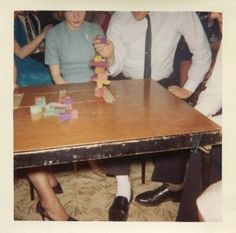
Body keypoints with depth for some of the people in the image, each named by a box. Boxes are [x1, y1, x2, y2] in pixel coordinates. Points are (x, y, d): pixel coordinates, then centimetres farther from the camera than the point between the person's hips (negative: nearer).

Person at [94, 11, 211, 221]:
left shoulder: (181, 13, -17)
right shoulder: (119, 19, -12)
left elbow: (202, 51, -8)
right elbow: (115, 69, -10)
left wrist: (188, 88, -12)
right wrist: (110, 57, -32)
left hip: (164, 84, 0)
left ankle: (174, 184, -1)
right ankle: (123, 188, -16)